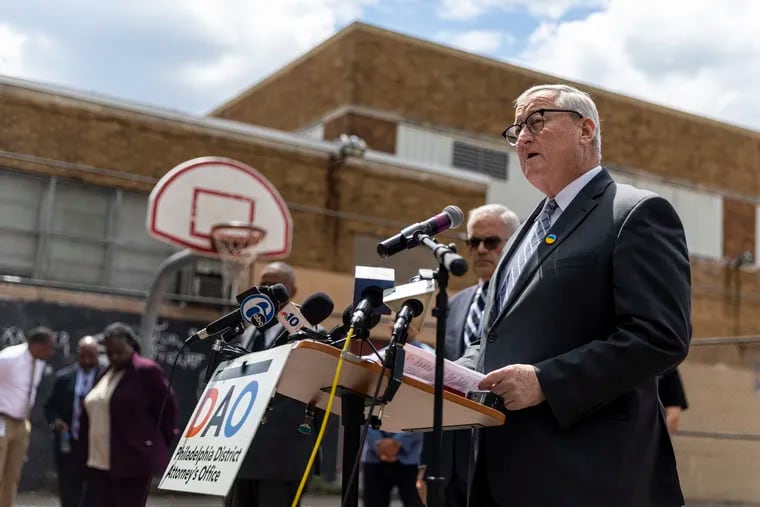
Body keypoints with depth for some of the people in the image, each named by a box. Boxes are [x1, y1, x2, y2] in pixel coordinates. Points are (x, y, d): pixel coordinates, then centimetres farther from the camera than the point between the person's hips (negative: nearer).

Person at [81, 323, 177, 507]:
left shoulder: (146, 371, -9)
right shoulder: (106, 374, 16)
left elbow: (167, 408, -7)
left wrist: (159, 445, 1)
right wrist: (90, 450, 17)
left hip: (133, 460, -8)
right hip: (101, 461, 8)